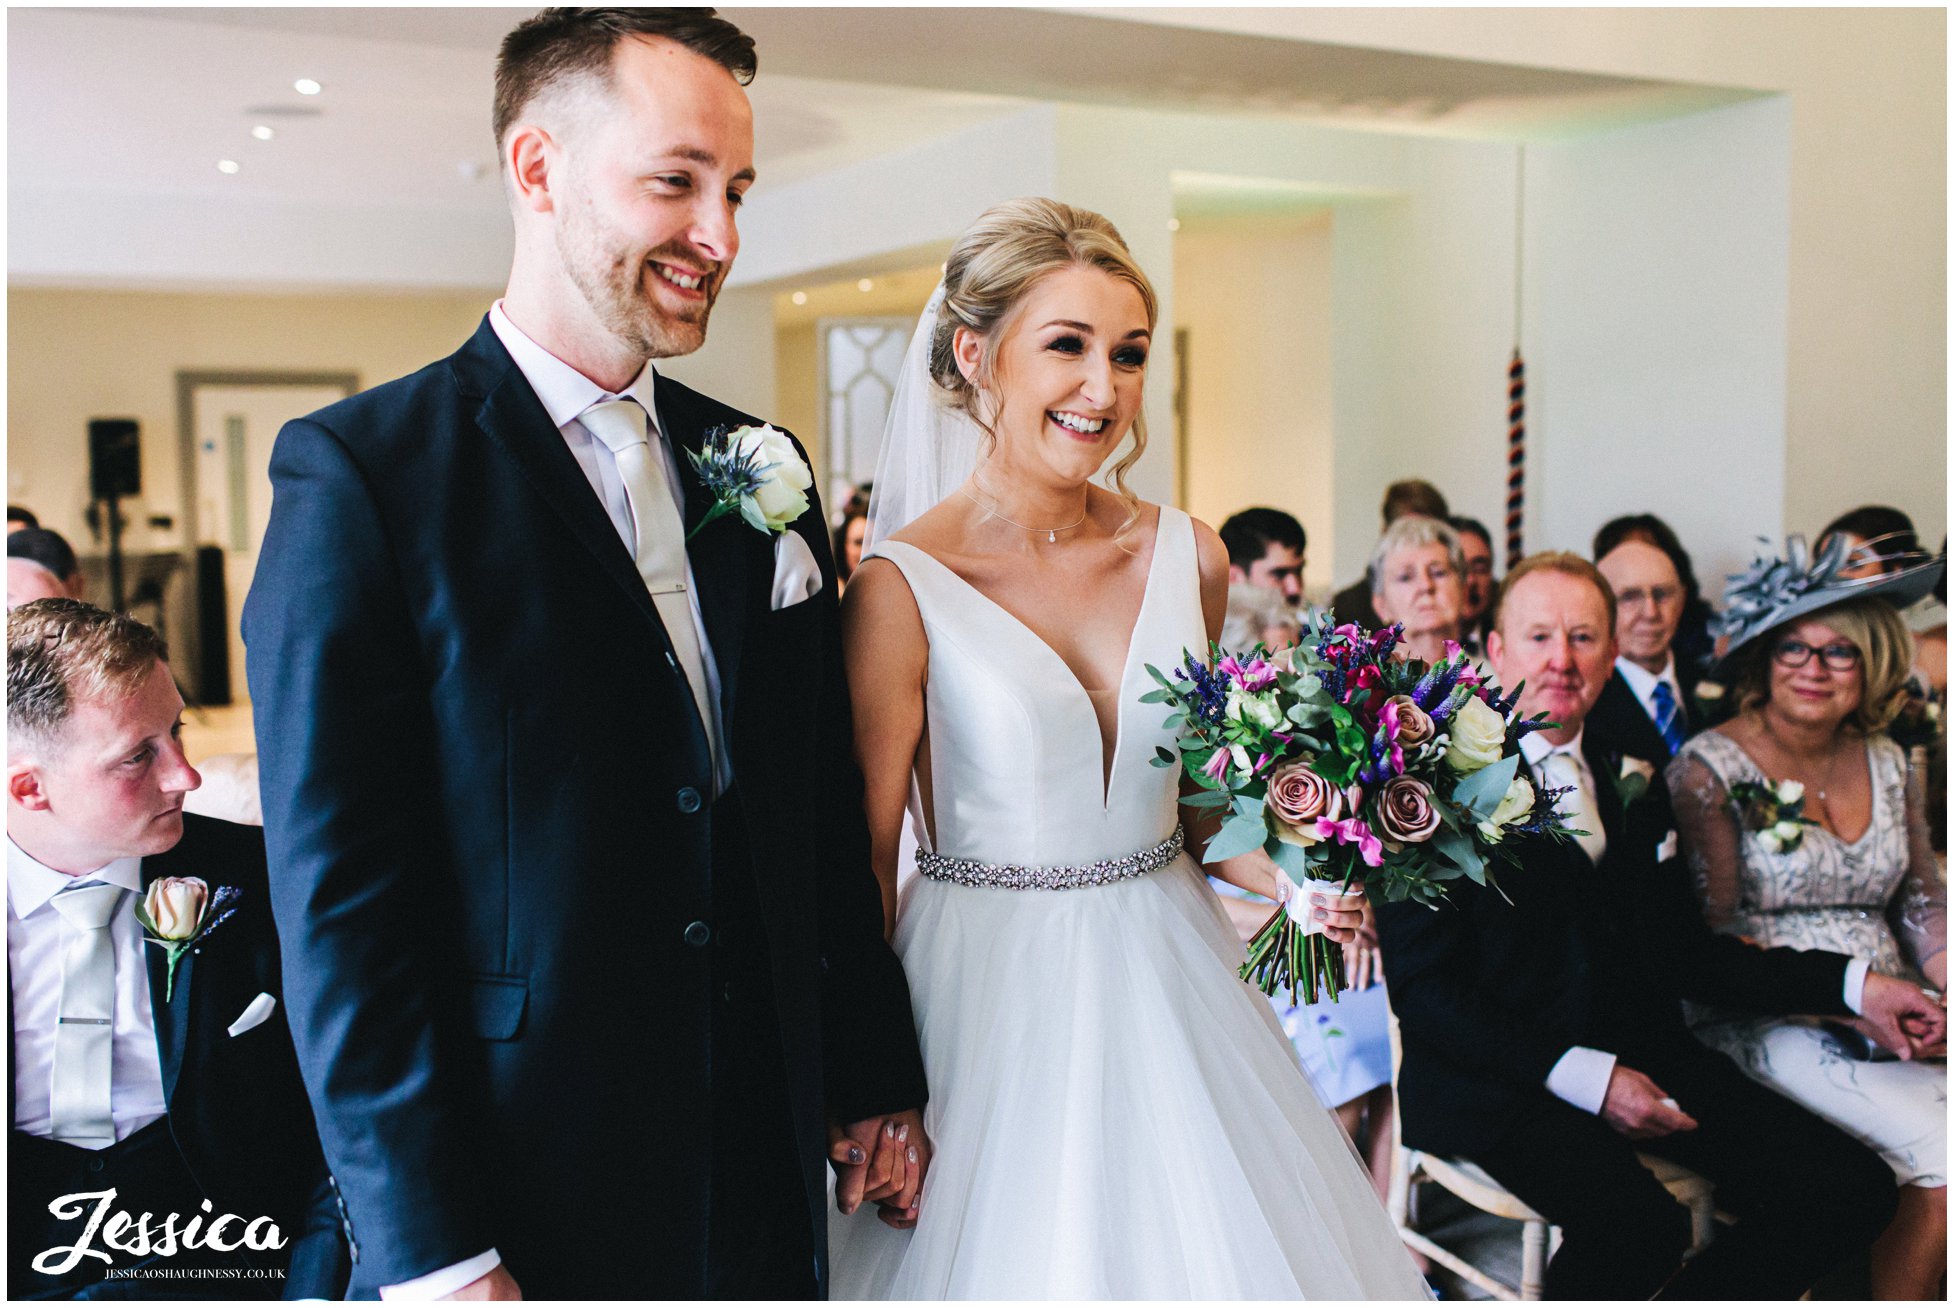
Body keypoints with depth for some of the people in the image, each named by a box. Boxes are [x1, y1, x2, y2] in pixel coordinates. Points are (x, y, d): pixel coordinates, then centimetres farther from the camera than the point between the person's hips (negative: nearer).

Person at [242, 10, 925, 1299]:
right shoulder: (359, 471, -11)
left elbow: (829, 820, 9)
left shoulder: (765, 469, 5)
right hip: (528, 1202, -5)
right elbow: (339, 898, -14)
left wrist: (877, 1077, 10)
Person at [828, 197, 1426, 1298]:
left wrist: (1288, 878, -3)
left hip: (1167, 986, 5)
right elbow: (864, 855, -10)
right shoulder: (903, 588, -13)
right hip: (993, 1001, -4)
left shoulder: (1189, 558, 0)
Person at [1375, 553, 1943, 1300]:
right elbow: (1423, 988, -11)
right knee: (1639, 1225, -32)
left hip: (1643, 1053, 7)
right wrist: (1585, 1078, -19)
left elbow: (1682, 949, 18)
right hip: (1500, 1073, -7)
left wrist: (1851, 986, 8)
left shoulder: (1630, 780, 15)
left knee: (1855, 1190, -10)